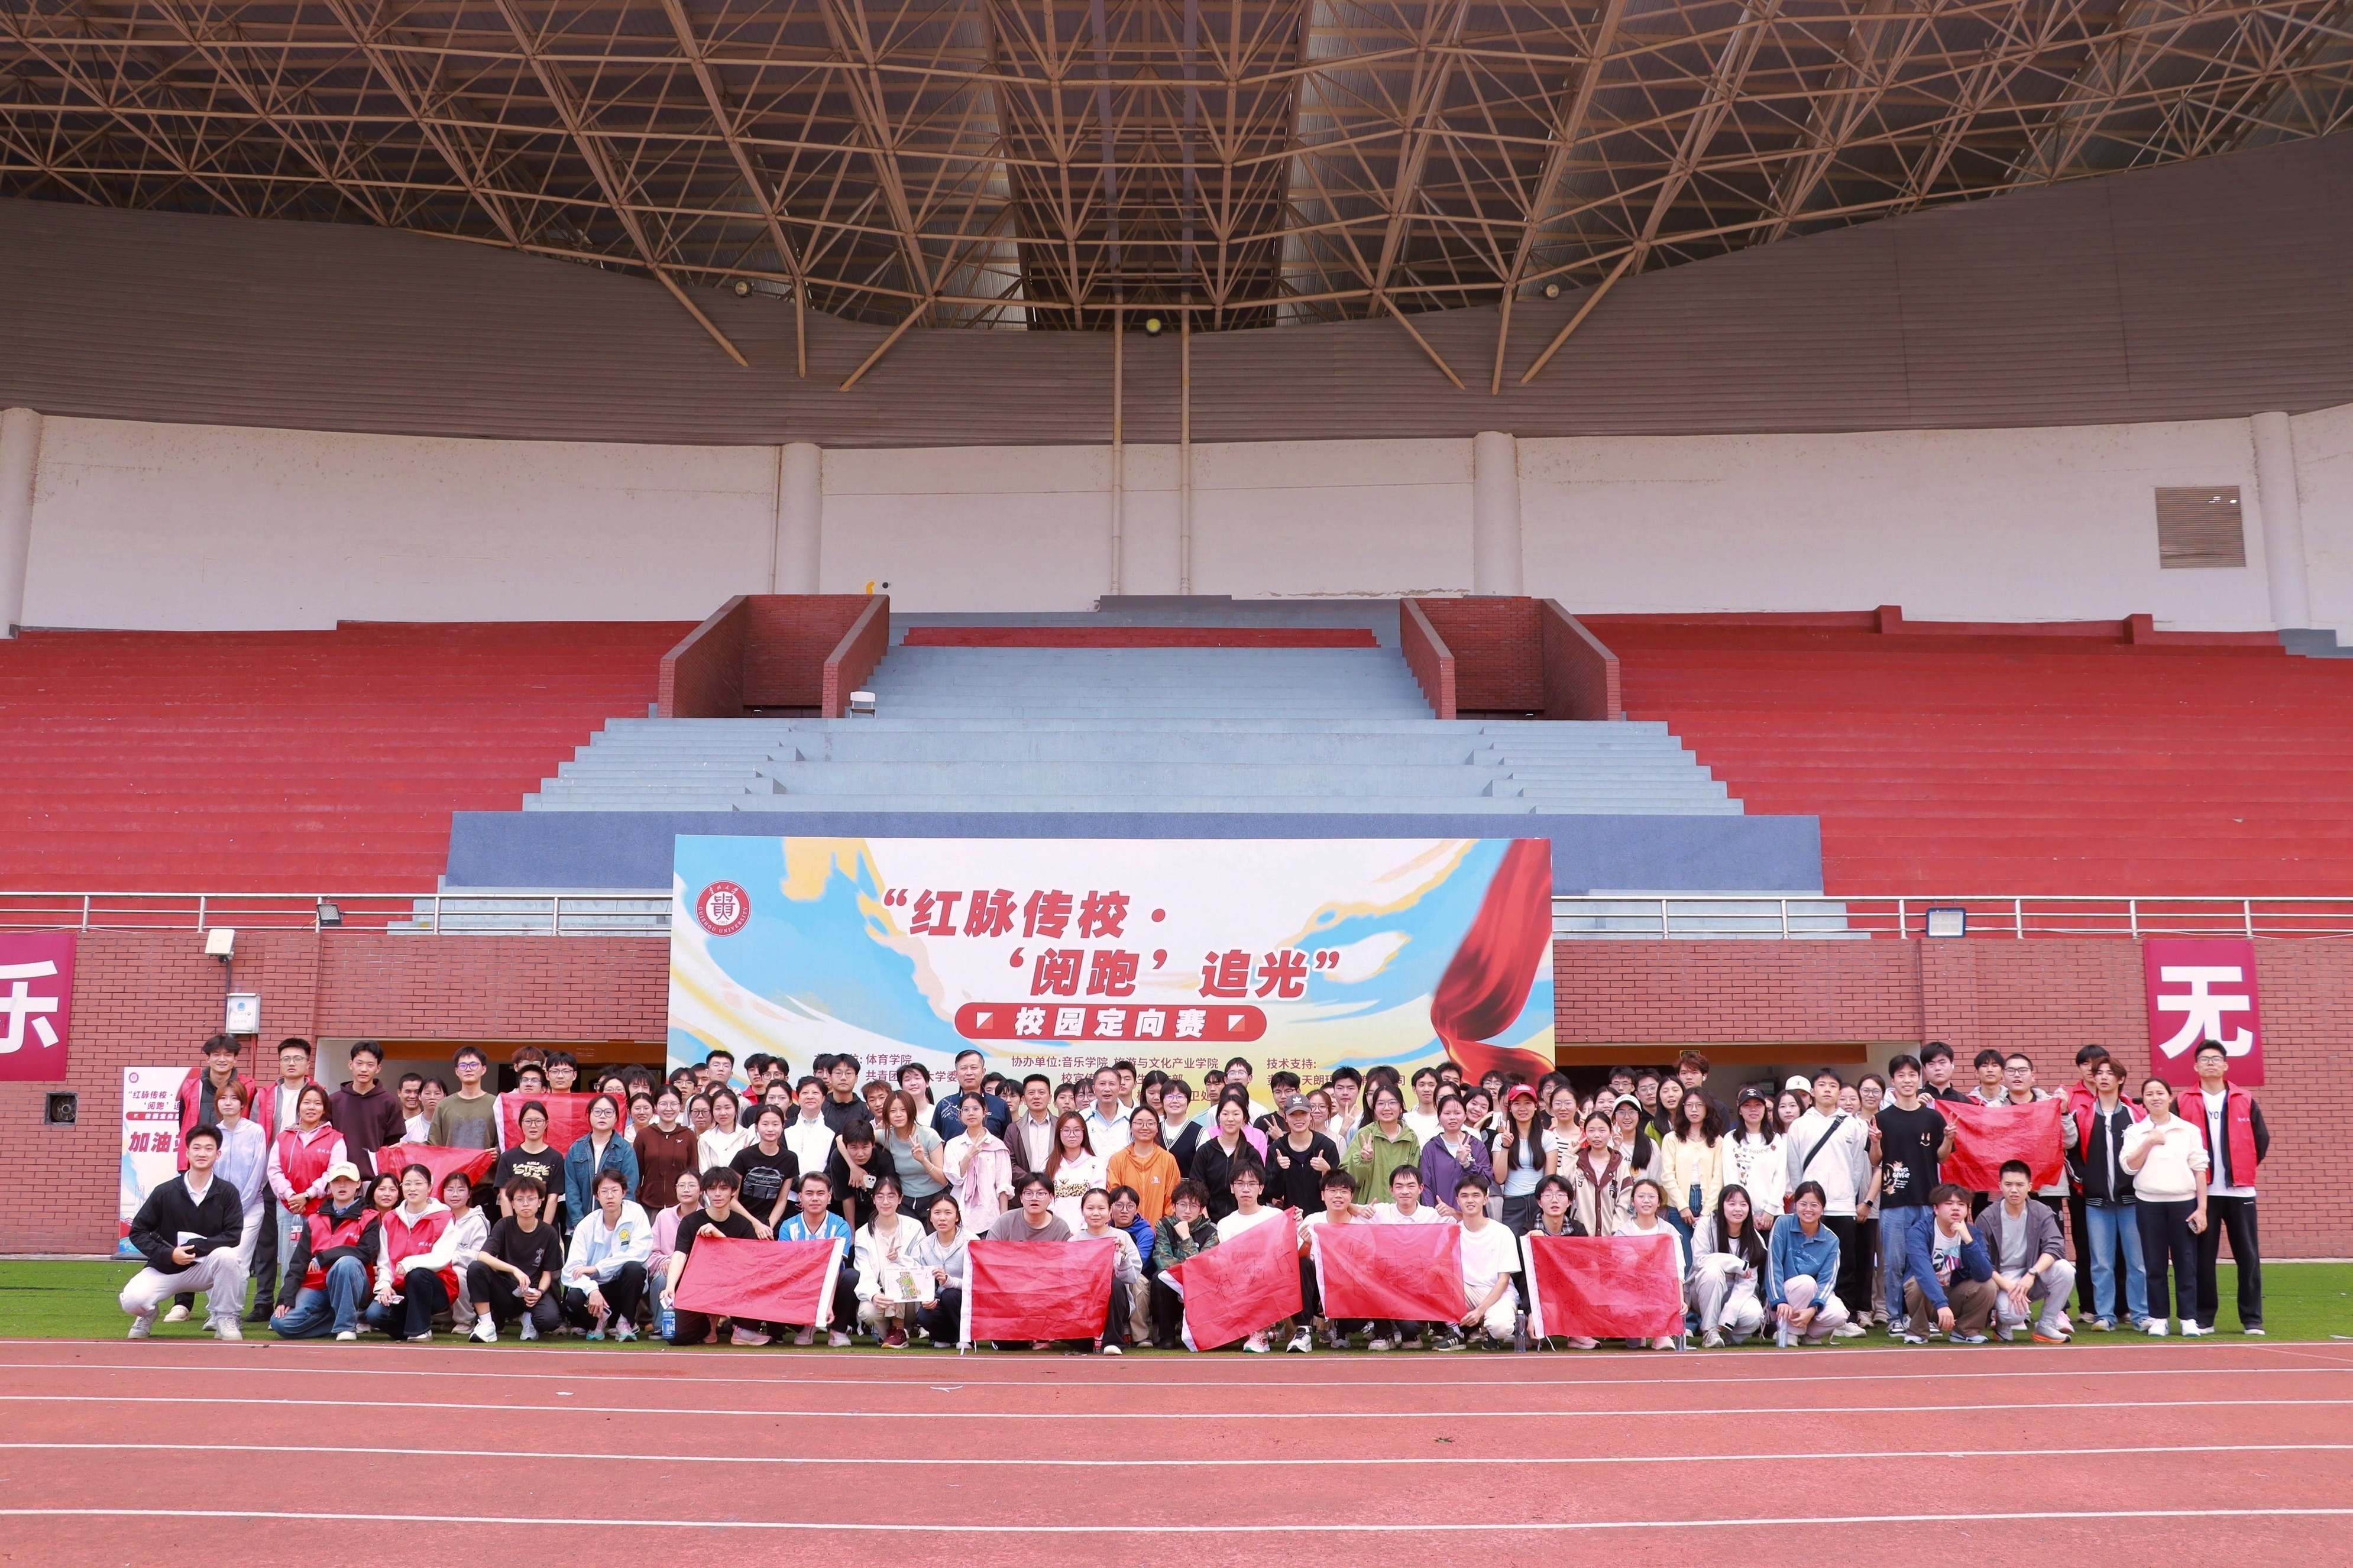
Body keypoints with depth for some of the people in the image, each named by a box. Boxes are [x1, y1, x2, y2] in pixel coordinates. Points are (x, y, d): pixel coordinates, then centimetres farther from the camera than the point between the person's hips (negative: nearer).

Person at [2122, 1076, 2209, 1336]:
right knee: (2154, 1263, 3)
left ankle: (2189, 1318, 7)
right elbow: (2129, 1166, -4)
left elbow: (2199, 1170, 4)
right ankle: (2157, 1318, 9)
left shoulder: (2189, 1130, 6)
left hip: (2184, 1202, 0)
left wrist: (2201, 1208, -1)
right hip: (2149, 1203, 0)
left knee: (2186, 1263, 0)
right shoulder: (2135, 1131, 6)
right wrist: (2149, 1142, -13)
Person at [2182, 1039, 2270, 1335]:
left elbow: (2262, 1139, 9)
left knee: (2248, 1255, 2)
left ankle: (2252, 1319, 9)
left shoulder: (2245, 1102, 7)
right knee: (2203, 1256, 2)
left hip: (2240, 1190, 1)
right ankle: (2203, 1318, 8)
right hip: (2201, 1191, -1)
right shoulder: (2184, 1103, 3)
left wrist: (2244, 1168, 5)